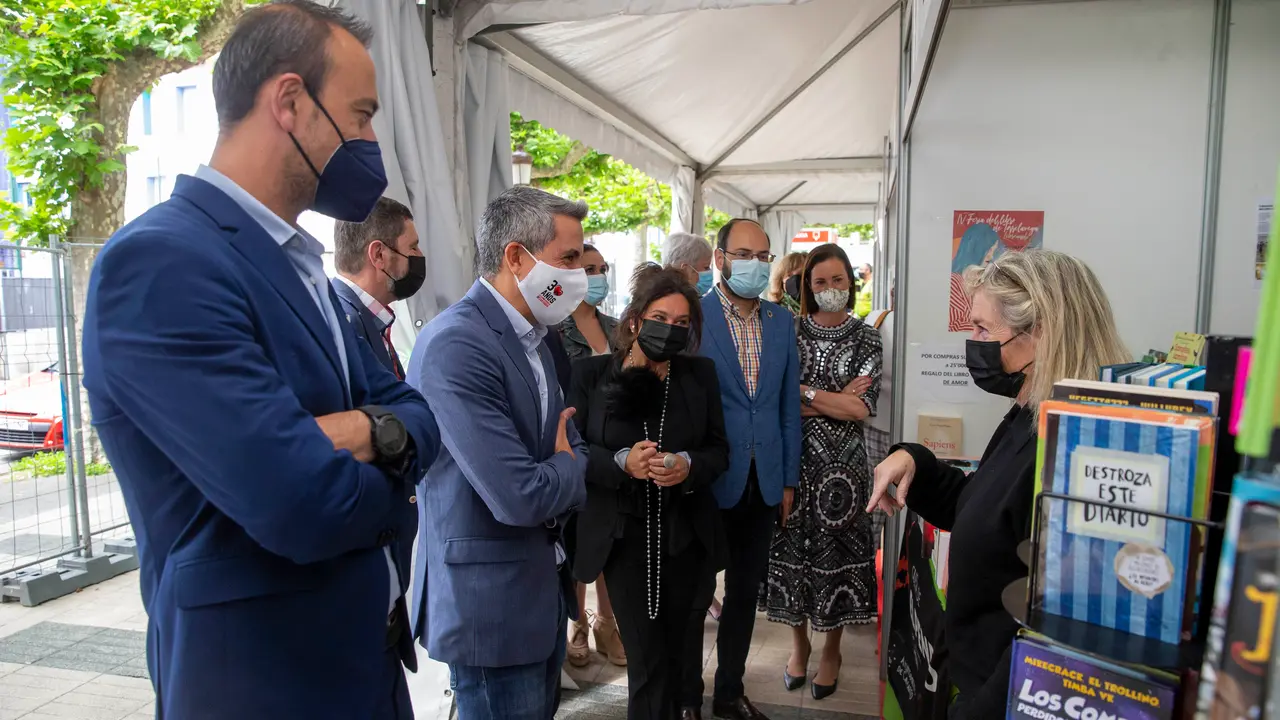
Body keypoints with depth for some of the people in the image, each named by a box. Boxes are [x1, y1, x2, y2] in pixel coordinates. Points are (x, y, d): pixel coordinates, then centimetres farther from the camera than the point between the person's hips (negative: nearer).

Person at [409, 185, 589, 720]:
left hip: (541, 586, 9)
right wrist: (572, 468, -6)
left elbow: (571, 446, 11)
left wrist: (560, 478, -12)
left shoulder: (531, 337, 7)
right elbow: (521, 496, -27)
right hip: (490, 600, -9)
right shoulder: (456, 343, -23)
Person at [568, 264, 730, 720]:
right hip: (623, 535, -2)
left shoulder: (701, 374, 1)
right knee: (647, 657, 2)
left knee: (672, 651, 17)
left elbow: (719, 449, 4)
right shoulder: (592, 373, -5)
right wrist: (621, 461, -23)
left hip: (684, 534, 2)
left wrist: (689, 466, -18)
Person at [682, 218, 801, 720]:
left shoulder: (782, 321, 6)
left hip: (763, 483, 5)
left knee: (745, 593, 17)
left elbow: (789, 404, 9)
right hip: (708, 481, -5)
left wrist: (788, 479, 7)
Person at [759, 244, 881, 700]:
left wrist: (804, 392, -13)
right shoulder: (789, 331, 1)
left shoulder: (865, 338, 0)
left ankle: (831, 648, 27)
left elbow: (862, 408, -10)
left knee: (837, 551, 7)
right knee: (793, 548, 8)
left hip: (841, 464, 0)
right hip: (795, 459, 1)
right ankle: (798, 642, 29)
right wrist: (835, 400, -14)